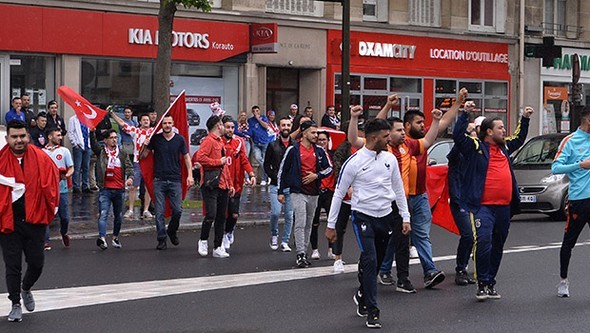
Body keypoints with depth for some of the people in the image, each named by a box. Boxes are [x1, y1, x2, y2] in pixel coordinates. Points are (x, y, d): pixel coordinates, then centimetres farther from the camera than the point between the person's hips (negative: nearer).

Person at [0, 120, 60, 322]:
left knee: (36, 264, 7)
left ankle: (25, 289, 38)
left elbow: (51, 183, 5)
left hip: (35, 220, 2)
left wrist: (50, 209, 3)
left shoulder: (41, 159, -3)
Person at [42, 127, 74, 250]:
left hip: (61, 188, 0)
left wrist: (66, 175, -16)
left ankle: (64, 233, 31)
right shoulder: (42, 152, 7)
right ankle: (46, 241, 1)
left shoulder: (64, 151, 7)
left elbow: (71, 168, 4)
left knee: (65, 217, 2)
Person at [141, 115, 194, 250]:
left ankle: (172, 232, 23)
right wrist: (144, 146, -12)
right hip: (159, 181, 0)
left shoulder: (179, 140, 5)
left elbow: (186, 157, 11)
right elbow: (143, 156, 8)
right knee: (159, 212, -2)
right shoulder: (155, 139, 4)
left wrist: (190, 175, 1)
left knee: (178, 210, -3)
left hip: (175, 180, 0)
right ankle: (162, 239, 6)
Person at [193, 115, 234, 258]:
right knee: (211, 214, -13)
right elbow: (200, 157, -24)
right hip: (211, 185, -9)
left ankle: (218, 248, 12)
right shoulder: (208, 141, -8)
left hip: (222, 185, 9)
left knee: (221, 217, 8)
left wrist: (230, 184, 22)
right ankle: (203, 241, 7)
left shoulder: (220, 142, 22)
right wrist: (218, 162, -16)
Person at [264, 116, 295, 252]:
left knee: (289, 215, 2)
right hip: (276, 185, -1)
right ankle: (274, 235, 13)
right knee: (275, 212, -12)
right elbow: (267, 165, 8)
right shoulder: (273, 146, 6)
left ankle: (285, 241, 12)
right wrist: (276, 177, -5)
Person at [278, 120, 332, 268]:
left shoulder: (319, 151, 7)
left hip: (313, 193, 5)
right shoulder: (293, 150, -5)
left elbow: (329, 168, 13)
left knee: (308, 225, 11)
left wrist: (317, 175, -6)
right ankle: (300, 254, -12)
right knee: (300, 224, -12)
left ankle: (304, 253, 19)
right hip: (298, 192, -5)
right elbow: (282, 170, 0)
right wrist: (280, 192, -1)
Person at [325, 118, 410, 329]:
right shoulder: (354, 162, -11)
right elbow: (339, 194, -4)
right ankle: (372, 312, -12)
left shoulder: (390, 159, 4)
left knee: (374, 263, 12)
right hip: (363, 216, -5)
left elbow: (398, 189, 16)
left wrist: (405, 217, 12)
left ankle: (362, 295, 39)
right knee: (370, 260, -16)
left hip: (385, 216, 5)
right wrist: (331, 225, -3)